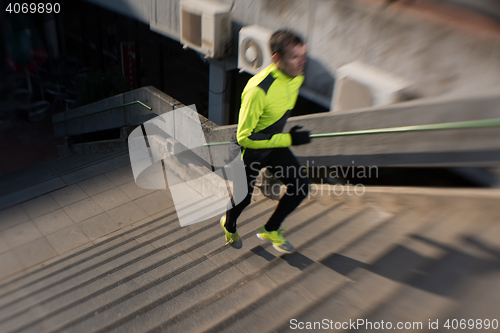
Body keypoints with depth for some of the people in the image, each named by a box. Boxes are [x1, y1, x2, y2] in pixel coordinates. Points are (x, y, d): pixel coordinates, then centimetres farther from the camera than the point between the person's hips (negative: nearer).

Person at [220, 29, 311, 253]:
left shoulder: (296, 77, -11)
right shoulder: (258, 90, -37)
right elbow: (245, 137, -32)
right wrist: (289, 139, -33)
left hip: (275, 144, 7)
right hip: (248, 149, -6)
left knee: (300, 187, 2)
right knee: (243, 198, 12)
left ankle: (270, 230, 27)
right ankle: (229, 225, 50)